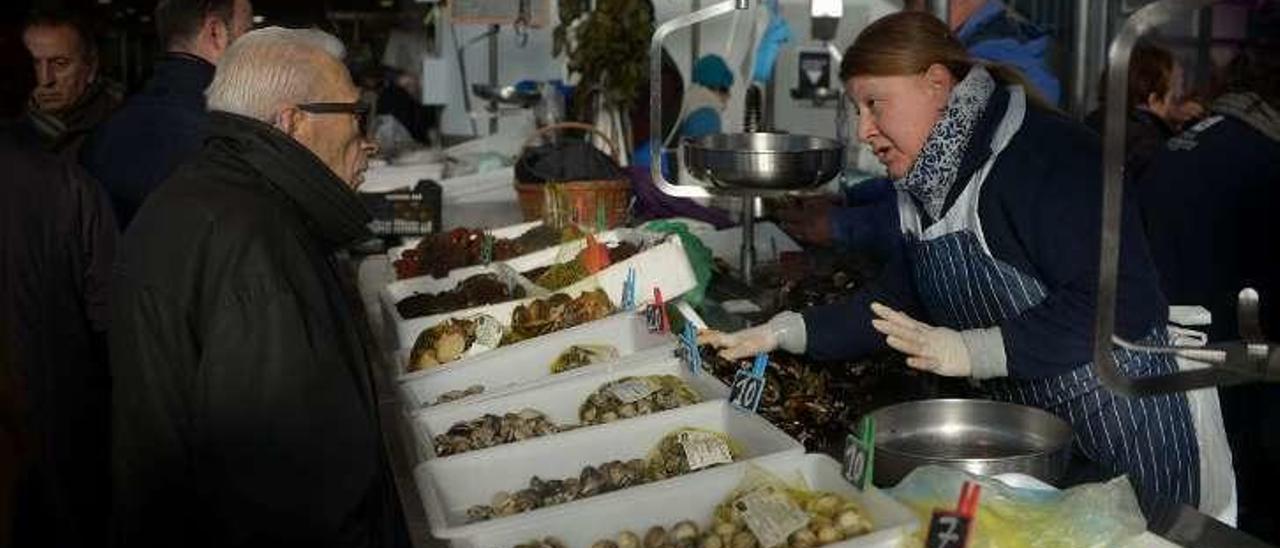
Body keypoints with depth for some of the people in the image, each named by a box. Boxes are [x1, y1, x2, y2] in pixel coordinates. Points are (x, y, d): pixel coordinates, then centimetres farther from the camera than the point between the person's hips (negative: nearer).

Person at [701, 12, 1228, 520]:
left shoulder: (1046, 154, -21)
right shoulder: (931, 183, 6)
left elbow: (1122, 301, -28)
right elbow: (896, 306, 11)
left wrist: (973, 351, -32)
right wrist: (783, 333, 0)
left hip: (1119, 426, -8)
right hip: (1022, 430, 8)